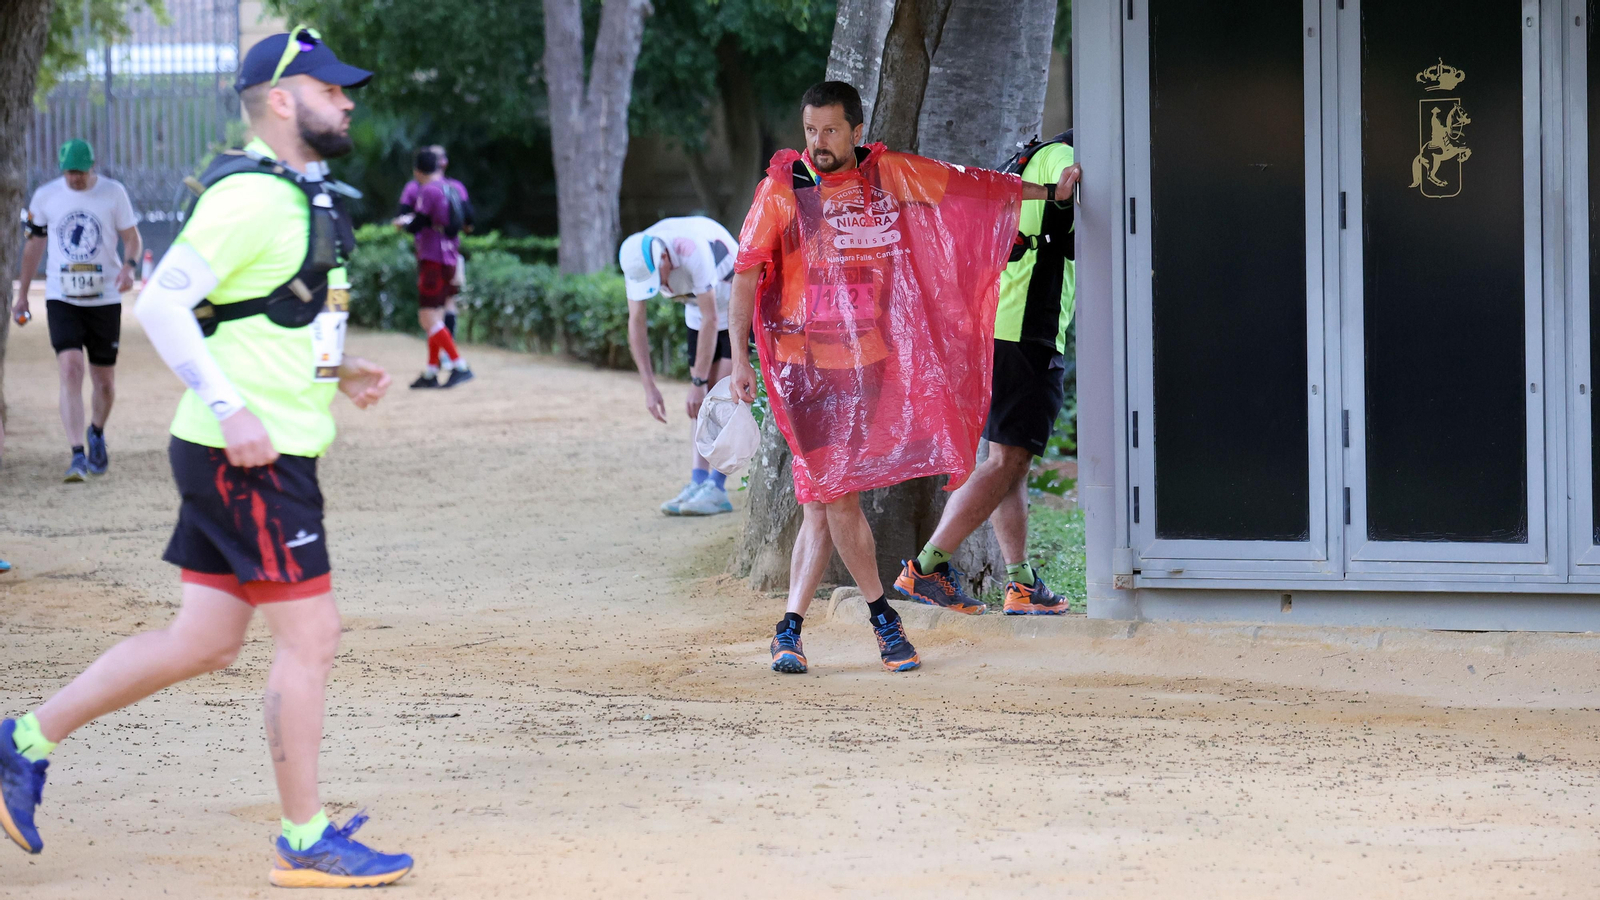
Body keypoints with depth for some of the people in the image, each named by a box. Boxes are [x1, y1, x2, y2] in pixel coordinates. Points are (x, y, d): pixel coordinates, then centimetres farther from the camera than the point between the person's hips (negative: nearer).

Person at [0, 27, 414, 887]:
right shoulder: (247, 197, -16)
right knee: (309, 636, -5)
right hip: (246, 458, -10)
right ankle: (306, 844, 4)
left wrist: (339, 371, 13)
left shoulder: (299, 197, 16)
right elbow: (162, 304, -21)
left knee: (204, 639, 13)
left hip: (263, 454, 10)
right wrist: (229, 406, -26)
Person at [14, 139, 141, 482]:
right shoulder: (45, 196, 2)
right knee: (71, 369, -18)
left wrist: (129, 265, -20)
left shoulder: (114, 193, -1)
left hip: (105, 298, 0)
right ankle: (77, 455, -19)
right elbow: (34, 244, 13)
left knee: (105, 382, 7)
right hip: (61, 298, 0)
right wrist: (22, 293, 17)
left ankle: (96, 433, 38)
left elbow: (132, 236, 2)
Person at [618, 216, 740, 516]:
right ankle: (697, 484, -8)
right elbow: (636, 323, -9)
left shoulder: (694, 252, -37)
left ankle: (716, 488, -18)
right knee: (702, 401, -3)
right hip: (699, 311, 6)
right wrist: (649, 386, -13)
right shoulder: (637, 262, -17)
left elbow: (711, 320, -33)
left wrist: (699, 383, -29)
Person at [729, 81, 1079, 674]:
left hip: (869, 359, 3)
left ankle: (790, 629, 5)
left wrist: (1048, 191, 30)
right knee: (835, 493, -6)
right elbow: (746, 274, -4)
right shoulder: (783, 189, -3)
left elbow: (964, 185, 21)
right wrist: (739, 356, -13)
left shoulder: (889, 174, 7)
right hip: (806, 362, -3)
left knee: (823, 498, -1)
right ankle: (882, 616, 7)